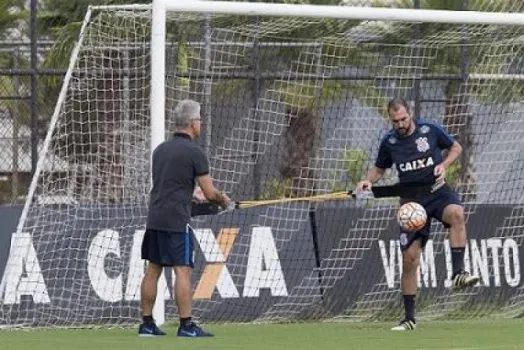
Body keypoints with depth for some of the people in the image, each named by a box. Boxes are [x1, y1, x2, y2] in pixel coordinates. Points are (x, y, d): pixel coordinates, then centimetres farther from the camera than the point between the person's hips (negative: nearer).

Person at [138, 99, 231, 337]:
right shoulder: (194, 152, -8)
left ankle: (147, 323, 12)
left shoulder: (161, 149, 14)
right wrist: (223, 200, 15)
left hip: (154, 217, 7)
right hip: (177, 219, -7)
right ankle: (186, 325, -10)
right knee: (183, 271, -7)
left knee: (153, 270, 10)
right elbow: (210, 193, -6)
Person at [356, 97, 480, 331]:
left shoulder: (430, 130, -3)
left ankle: (458, 273, -39)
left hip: (437, 191, -2)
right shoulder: (389, 142, 3)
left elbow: (456, 147, 11)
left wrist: (444, 165, -7)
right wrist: (368, 181, -3)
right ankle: (409, 318, 9)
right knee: (409, 258, -2)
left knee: (456, 213, -38)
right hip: (411, 200, 2)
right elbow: (379, 168, 18)